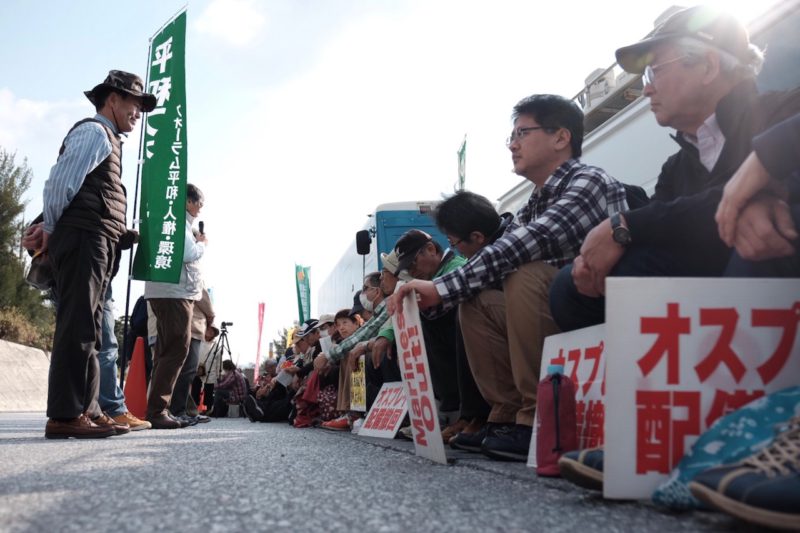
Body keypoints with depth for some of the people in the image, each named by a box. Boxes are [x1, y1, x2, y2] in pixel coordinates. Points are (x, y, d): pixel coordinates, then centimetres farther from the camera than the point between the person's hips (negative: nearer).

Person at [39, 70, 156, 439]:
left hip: (95, 244, 10)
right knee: (78, 326, -14)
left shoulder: (107, 139, 26)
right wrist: (52, 229, -2)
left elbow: (64, 186, 21)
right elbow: (60, 183, -13)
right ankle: (65, 416, -15)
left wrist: (53, 231, 12)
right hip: (84, 238, -10)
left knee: (86, 329, 8)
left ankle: (86, 410, 11)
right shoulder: (94, 132, -3)